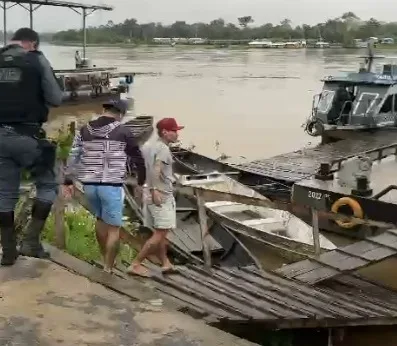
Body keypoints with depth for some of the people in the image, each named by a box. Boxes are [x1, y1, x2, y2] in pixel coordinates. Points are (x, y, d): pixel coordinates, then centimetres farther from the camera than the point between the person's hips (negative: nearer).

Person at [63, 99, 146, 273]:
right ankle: (108, 269, 4)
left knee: (101, 219, 25)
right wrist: (141, 182, 16)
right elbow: (138, 159, 3)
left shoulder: (84, 130, 8)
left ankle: (106, 259, 34)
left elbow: (73, 157, 7)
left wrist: (68, 181, 13)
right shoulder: (123, 132, -3)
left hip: (89, 184, 5)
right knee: (113, 227, 4)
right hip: (112, 185, -5)